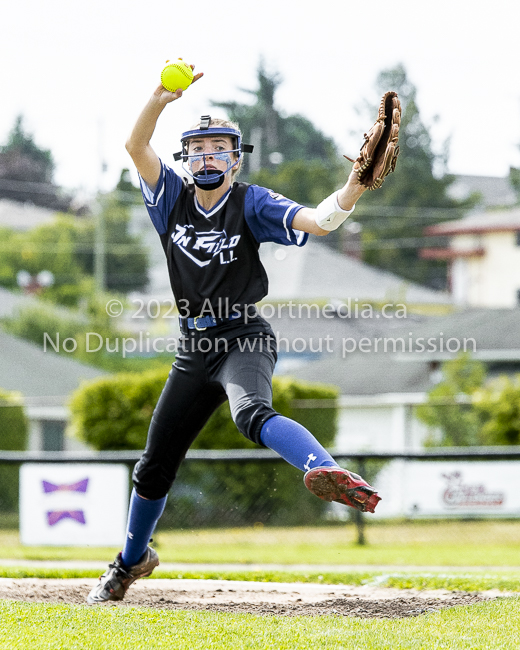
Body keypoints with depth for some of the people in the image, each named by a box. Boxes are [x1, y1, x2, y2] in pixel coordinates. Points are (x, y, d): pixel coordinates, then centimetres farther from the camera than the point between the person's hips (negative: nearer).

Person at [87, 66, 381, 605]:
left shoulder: (251, 203, -4)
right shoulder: (173, 199, 7)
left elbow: (317, 221, -18)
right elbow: (136, 147, -7)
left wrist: (352, 189, -38)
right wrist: (160, 100, -25)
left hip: (244, 339, -5)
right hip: (194, 349, 5)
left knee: (251, 413, -38)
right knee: (155, 464, 12)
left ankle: (327, 473, -63)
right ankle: (132, 561, 33)